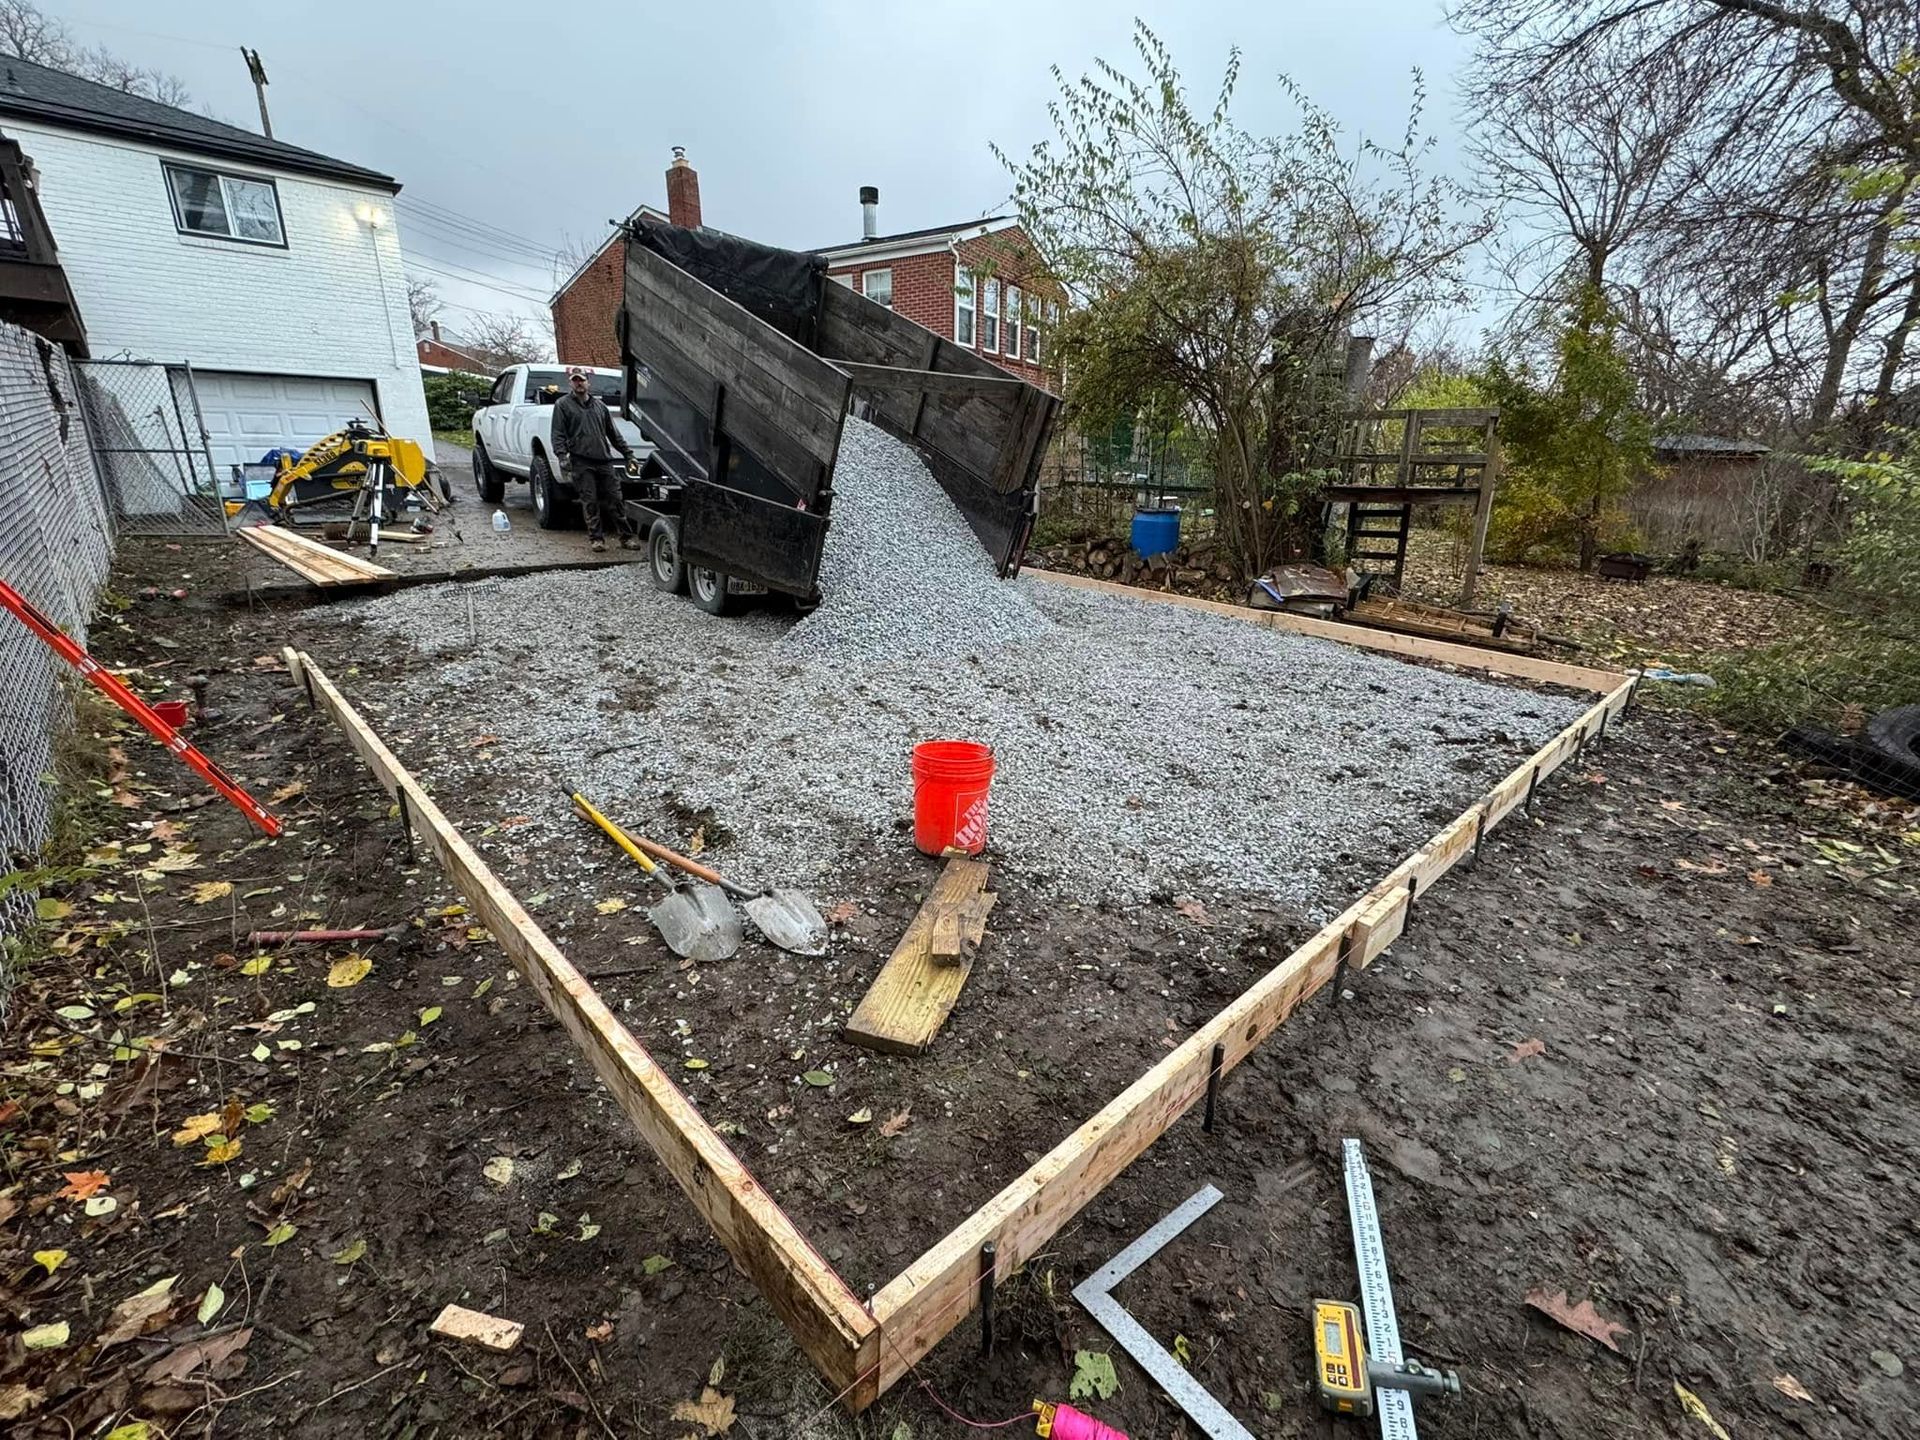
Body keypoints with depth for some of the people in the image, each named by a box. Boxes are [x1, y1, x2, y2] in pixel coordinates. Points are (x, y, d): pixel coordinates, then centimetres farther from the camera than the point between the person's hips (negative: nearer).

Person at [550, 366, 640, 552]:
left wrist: (628, 453, 18)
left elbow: (613, 432, 24)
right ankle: (597, 538, 4)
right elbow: (558, 434, 1)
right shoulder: (563, 404, 7)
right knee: (590, 502, -2)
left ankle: (627, 537, 6)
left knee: (615, 500, 2)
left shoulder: (599, 405, 20)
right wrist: (562, 456, -13)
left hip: (604, 460, 3)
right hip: (581, 462, -3)